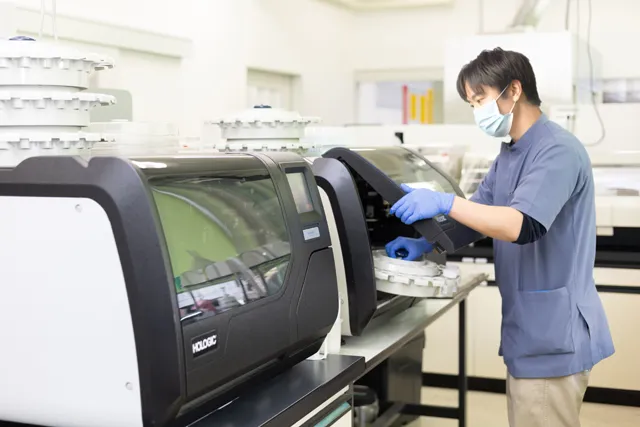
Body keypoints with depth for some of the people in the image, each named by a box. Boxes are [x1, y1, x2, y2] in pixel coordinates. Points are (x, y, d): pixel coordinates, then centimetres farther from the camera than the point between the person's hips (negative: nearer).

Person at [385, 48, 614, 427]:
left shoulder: (557, 151, -18)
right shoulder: (509, 155, 14)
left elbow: (522, 226, -30)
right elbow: (480, 215, 18)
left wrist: (444, 203, -33)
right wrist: (427, 243, 3)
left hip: (553, 334, -9)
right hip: (530, 331, 10)